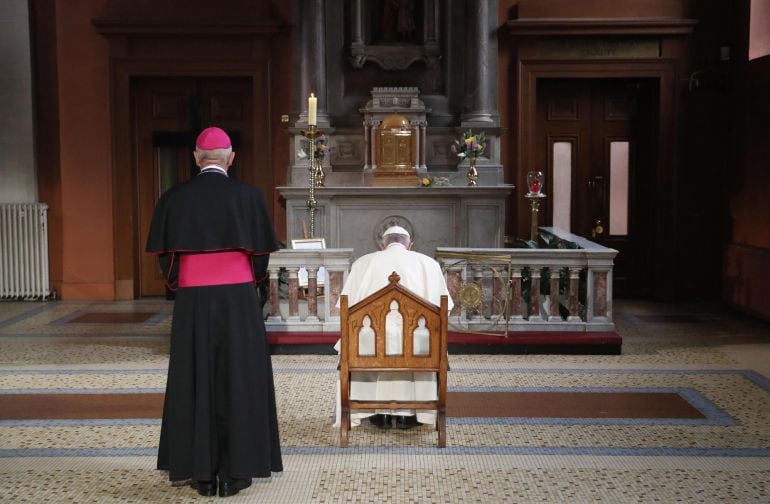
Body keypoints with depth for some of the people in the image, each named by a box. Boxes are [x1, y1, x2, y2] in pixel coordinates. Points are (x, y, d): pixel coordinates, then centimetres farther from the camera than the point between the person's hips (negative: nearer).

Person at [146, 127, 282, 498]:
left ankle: (200, 471, 13)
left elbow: (166, 256, 1)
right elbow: (261, 253, 1)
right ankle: (235, 471, 9)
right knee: (239, 381, 7)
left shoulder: (174, 198, -1)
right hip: (239, 299, -1)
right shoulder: (248, 196, -4)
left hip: (192, 301, 1)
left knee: (195, 383, 9)